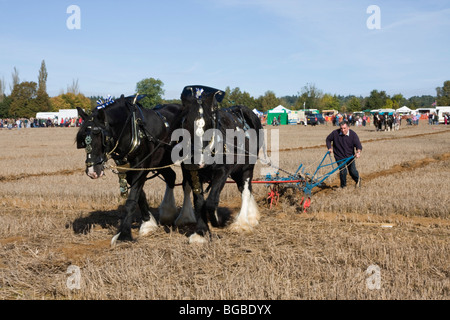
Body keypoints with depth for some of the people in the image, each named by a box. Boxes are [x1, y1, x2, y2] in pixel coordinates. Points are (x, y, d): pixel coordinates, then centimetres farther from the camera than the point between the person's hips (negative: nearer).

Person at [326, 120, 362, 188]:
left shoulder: (353, 134, -12)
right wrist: (329, 148, -5)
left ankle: (357, 179, 38)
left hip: (350, 156, 1)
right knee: (343, 171, -9)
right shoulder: (335, 133, -11)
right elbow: (328, 139, 8)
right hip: (339, 156, -1)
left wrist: (358, 152, -40)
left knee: (352, 171, 3)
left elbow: (358, 144, -21)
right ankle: (343, 186, 15)